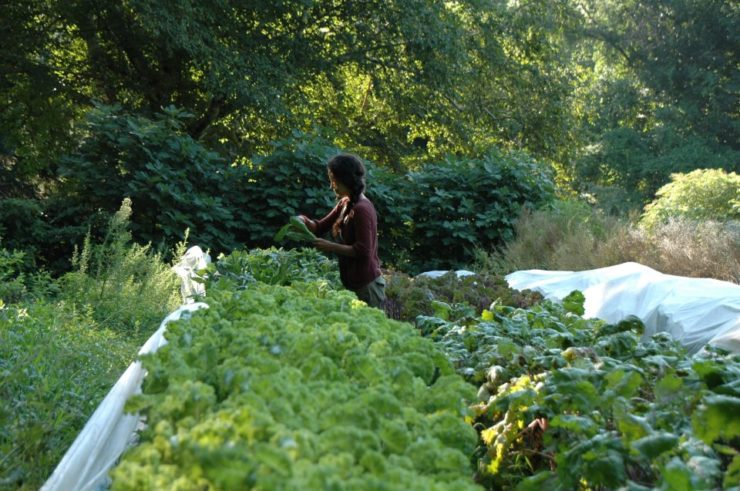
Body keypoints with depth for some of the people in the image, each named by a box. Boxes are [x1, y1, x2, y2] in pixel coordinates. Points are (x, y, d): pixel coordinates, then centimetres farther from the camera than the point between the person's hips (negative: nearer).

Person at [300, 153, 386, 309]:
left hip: (366, 285, -9)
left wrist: (330, 246, -21)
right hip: (351, 282, 9)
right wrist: (305, 221, -7)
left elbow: (363, 251, -22)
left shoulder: (361, 209, -19)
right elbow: (320, 227, 13)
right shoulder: (345, 204, 8)